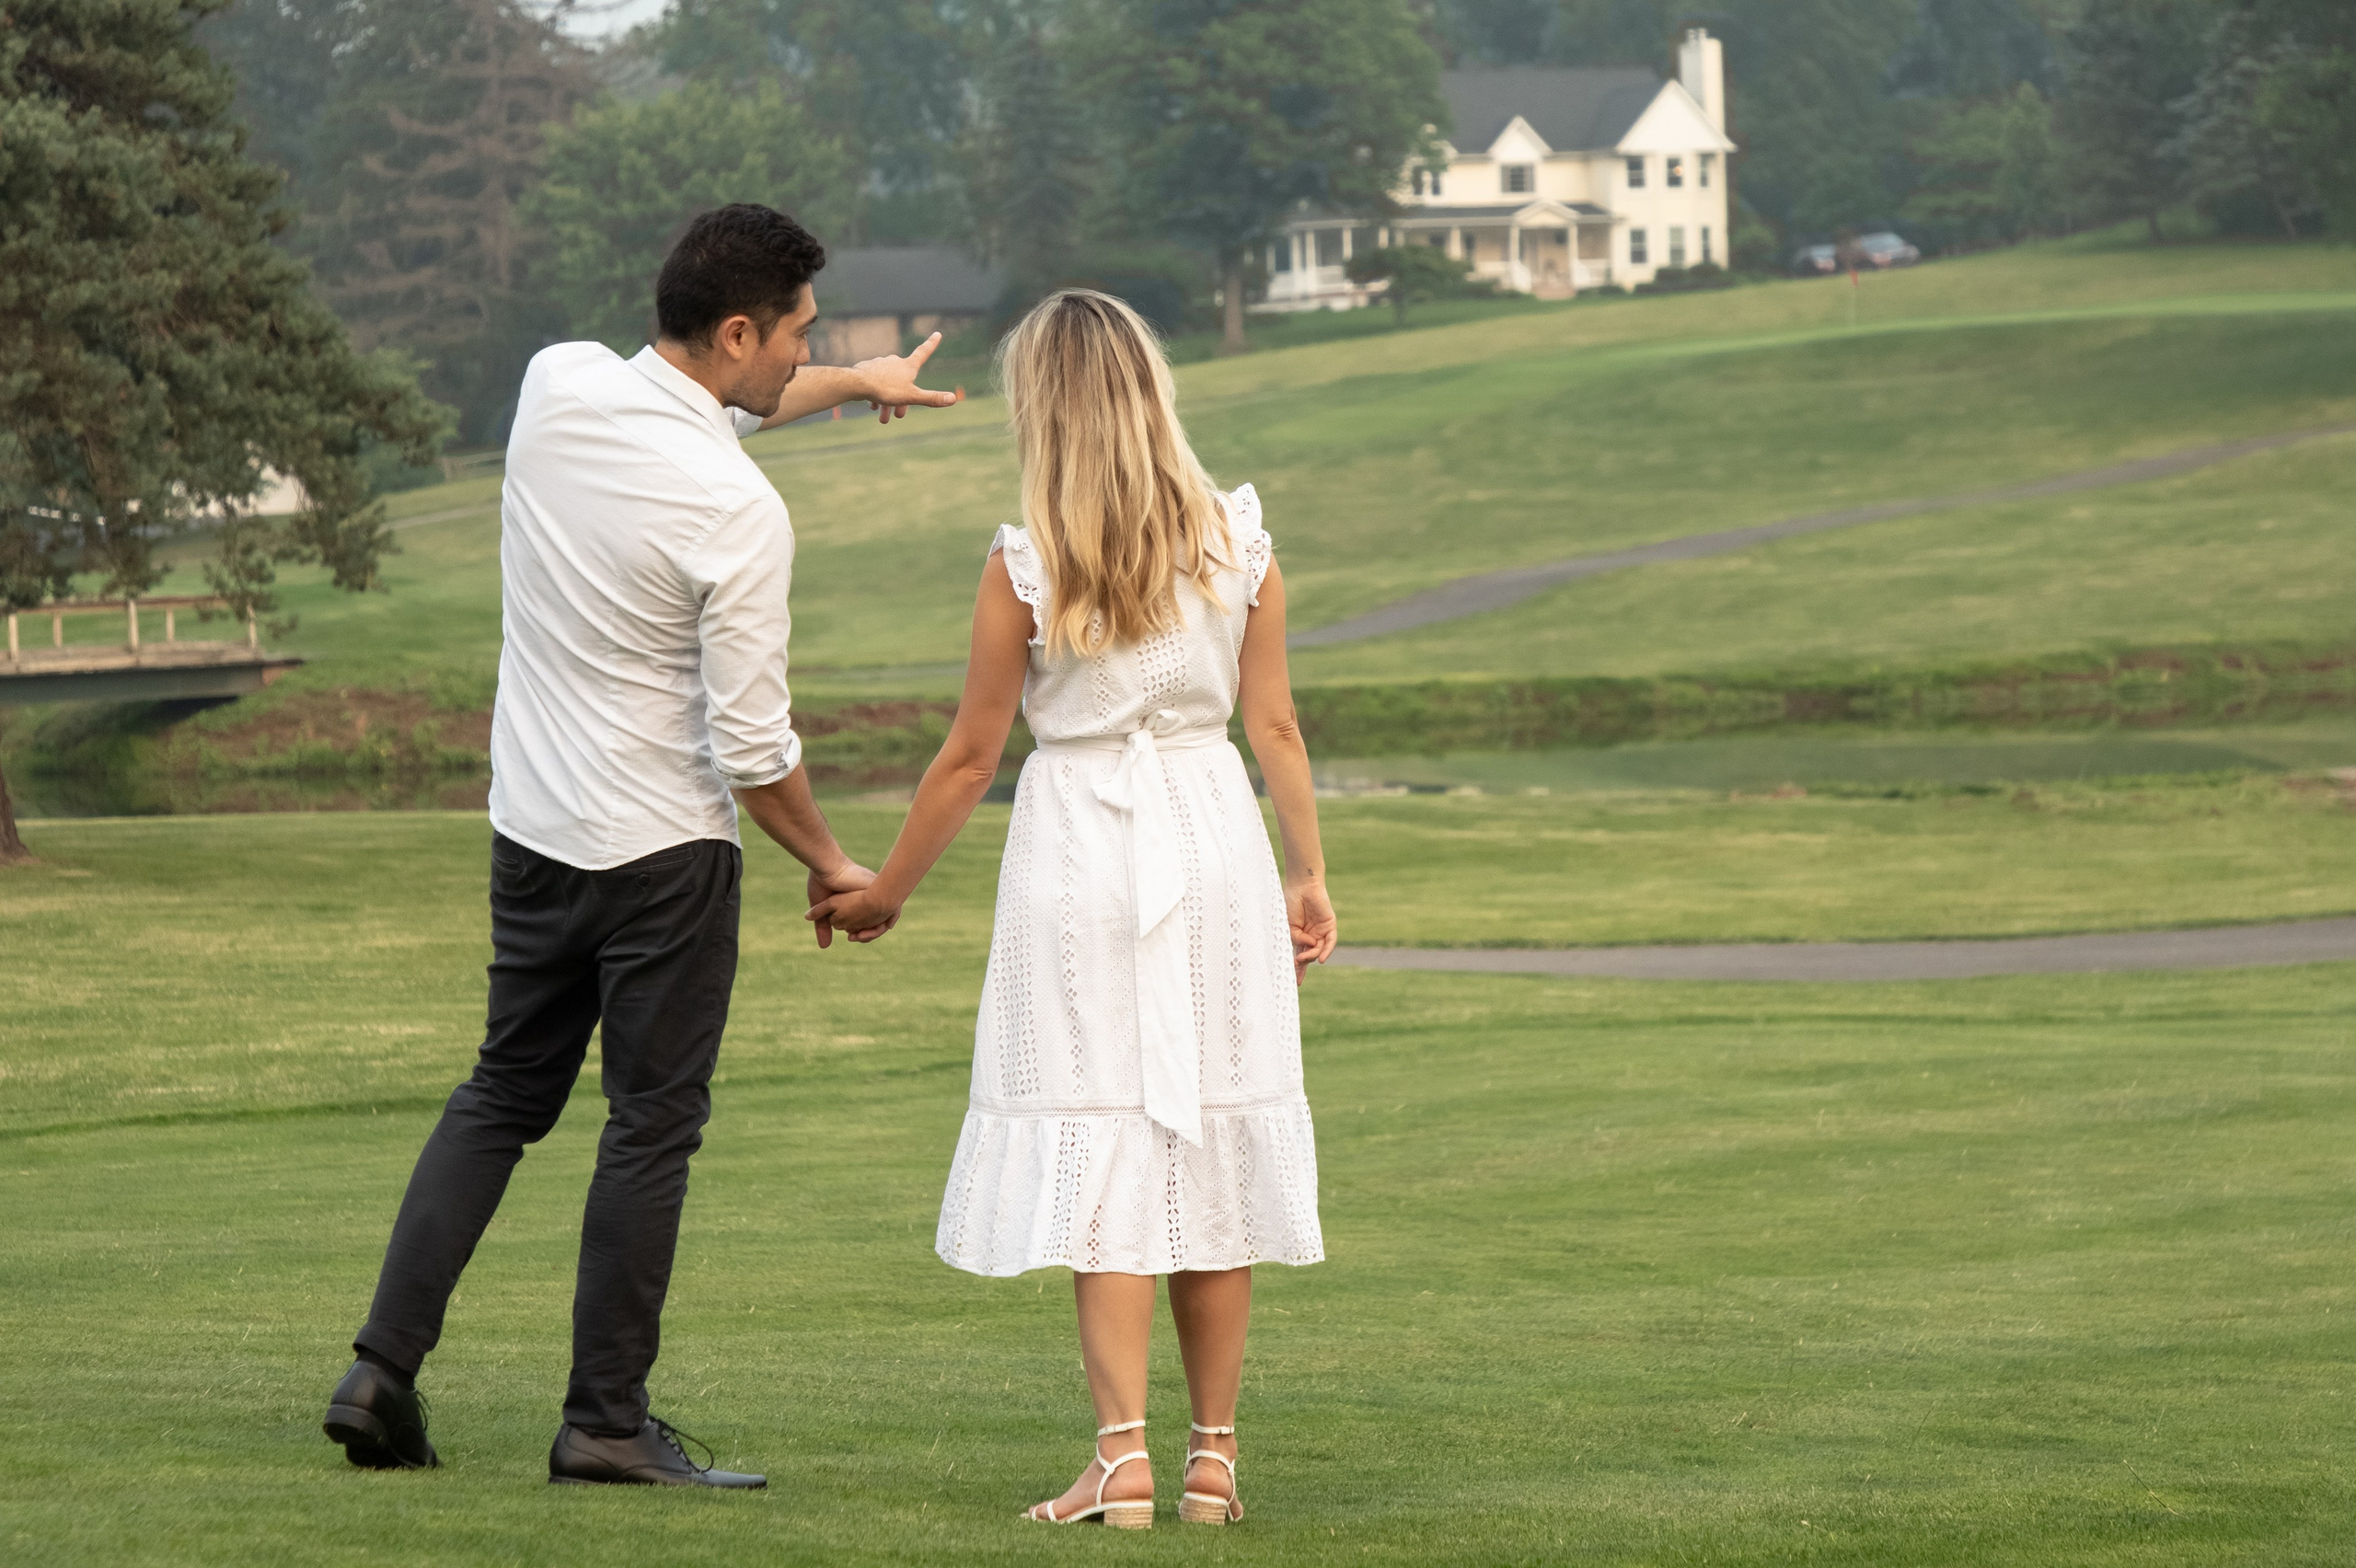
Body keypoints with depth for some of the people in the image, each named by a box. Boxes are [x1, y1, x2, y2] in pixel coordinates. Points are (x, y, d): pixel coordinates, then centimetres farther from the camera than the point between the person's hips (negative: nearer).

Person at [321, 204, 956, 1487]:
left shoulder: (557, 384, -3)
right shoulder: (739, 514, -21)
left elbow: (703, 409, 20)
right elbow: (753, 744, -16)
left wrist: (858, 384, 34)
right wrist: (830, 865, 1)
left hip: (531, 826, 7)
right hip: (663, 848, -7)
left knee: (504, 1093, 16)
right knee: (652, 1127, 3)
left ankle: (383, 1371, 9)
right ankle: (607, 1421, 6)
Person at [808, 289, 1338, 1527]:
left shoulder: (1024, 567, -8)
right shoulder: (1238, 543, 0)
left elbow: (971, 755, -2)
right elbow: (1275, 724, 3)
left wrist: (884, 891, 10)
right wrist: (1308, 873, 13)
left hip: (1080, 850, -3)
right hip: (1214, 839, 3)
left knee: (1102, 1153, -1)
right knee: (1214, 1147, 9)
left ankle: (1122, 1458, -8)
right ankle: (1212, 1457, 12)